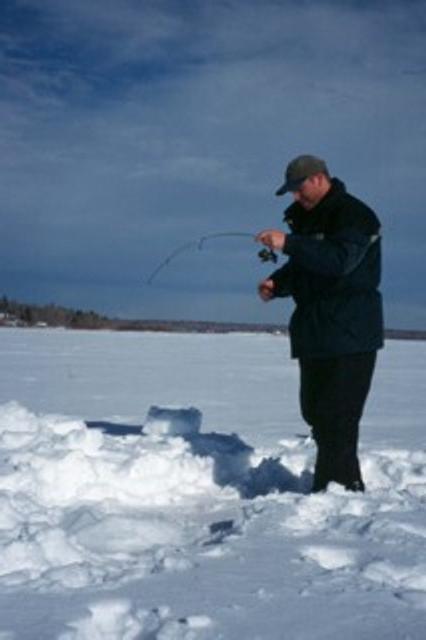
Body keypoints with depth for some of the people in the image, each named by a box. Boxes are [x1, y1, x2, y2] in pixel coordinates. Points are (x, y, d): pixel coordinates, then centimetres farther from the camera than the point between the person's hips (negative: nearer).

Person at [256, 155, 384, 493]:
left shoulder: (354, 215, -11)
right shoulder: (306, 217, 17)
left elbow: (340, 260, -27)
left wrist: (288, 244, -32)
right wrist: (277, 283, 3)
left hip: (350, 336, -10)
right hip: (314, 334, 10)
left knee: (337, 416, -12)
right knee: (315, 411, 12)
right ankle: (348, 484, 22)